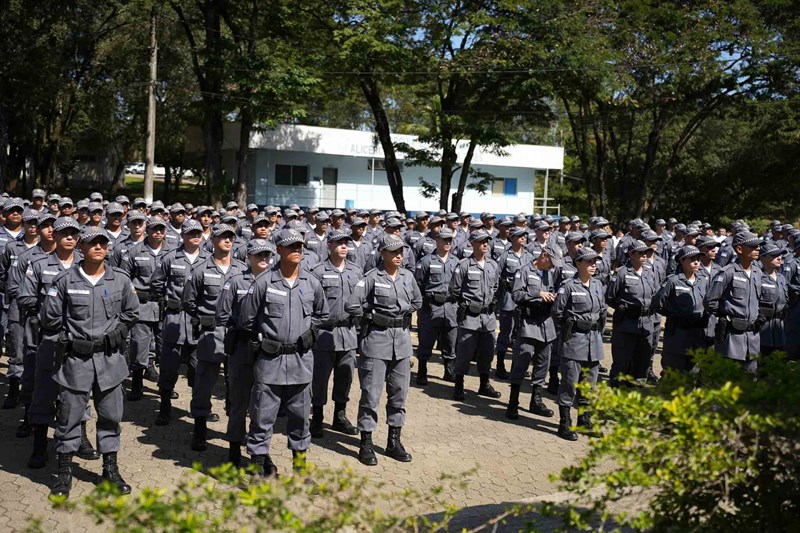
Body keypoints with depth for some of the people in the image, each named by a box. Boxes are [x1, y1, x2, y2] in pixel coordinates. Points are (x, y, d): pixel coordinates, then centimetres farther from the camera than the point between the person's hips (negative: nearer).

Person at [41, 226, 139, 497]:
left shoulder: (121, 280, 1)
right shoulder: (65, 280, -4)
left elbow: (131, 313, 13)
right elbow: (49, 317, 1)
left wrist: (115, 335, 6)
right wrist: (70, 337, 3)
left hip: (109, 358, 2)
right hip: (75, 358, -2)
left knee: (111, 415, 9)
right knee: (69, 415, 5)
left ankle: (111, 469, 22)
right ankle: (64, 472, 20)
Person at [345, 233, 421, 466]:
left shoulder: (407, 276, 7)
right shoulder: (372, 277, -9)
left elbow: (418, 301, 22)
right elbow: (352, 306, -15)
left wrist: (404, 312, 8)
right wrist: (374, 314, -5)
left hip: (402, 339, 5)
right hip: (377, 338, -5)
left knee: (399, 391, 11)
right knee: (371, 392, -1)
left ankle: (394, 441, 23)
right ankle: (366, 444, 9)